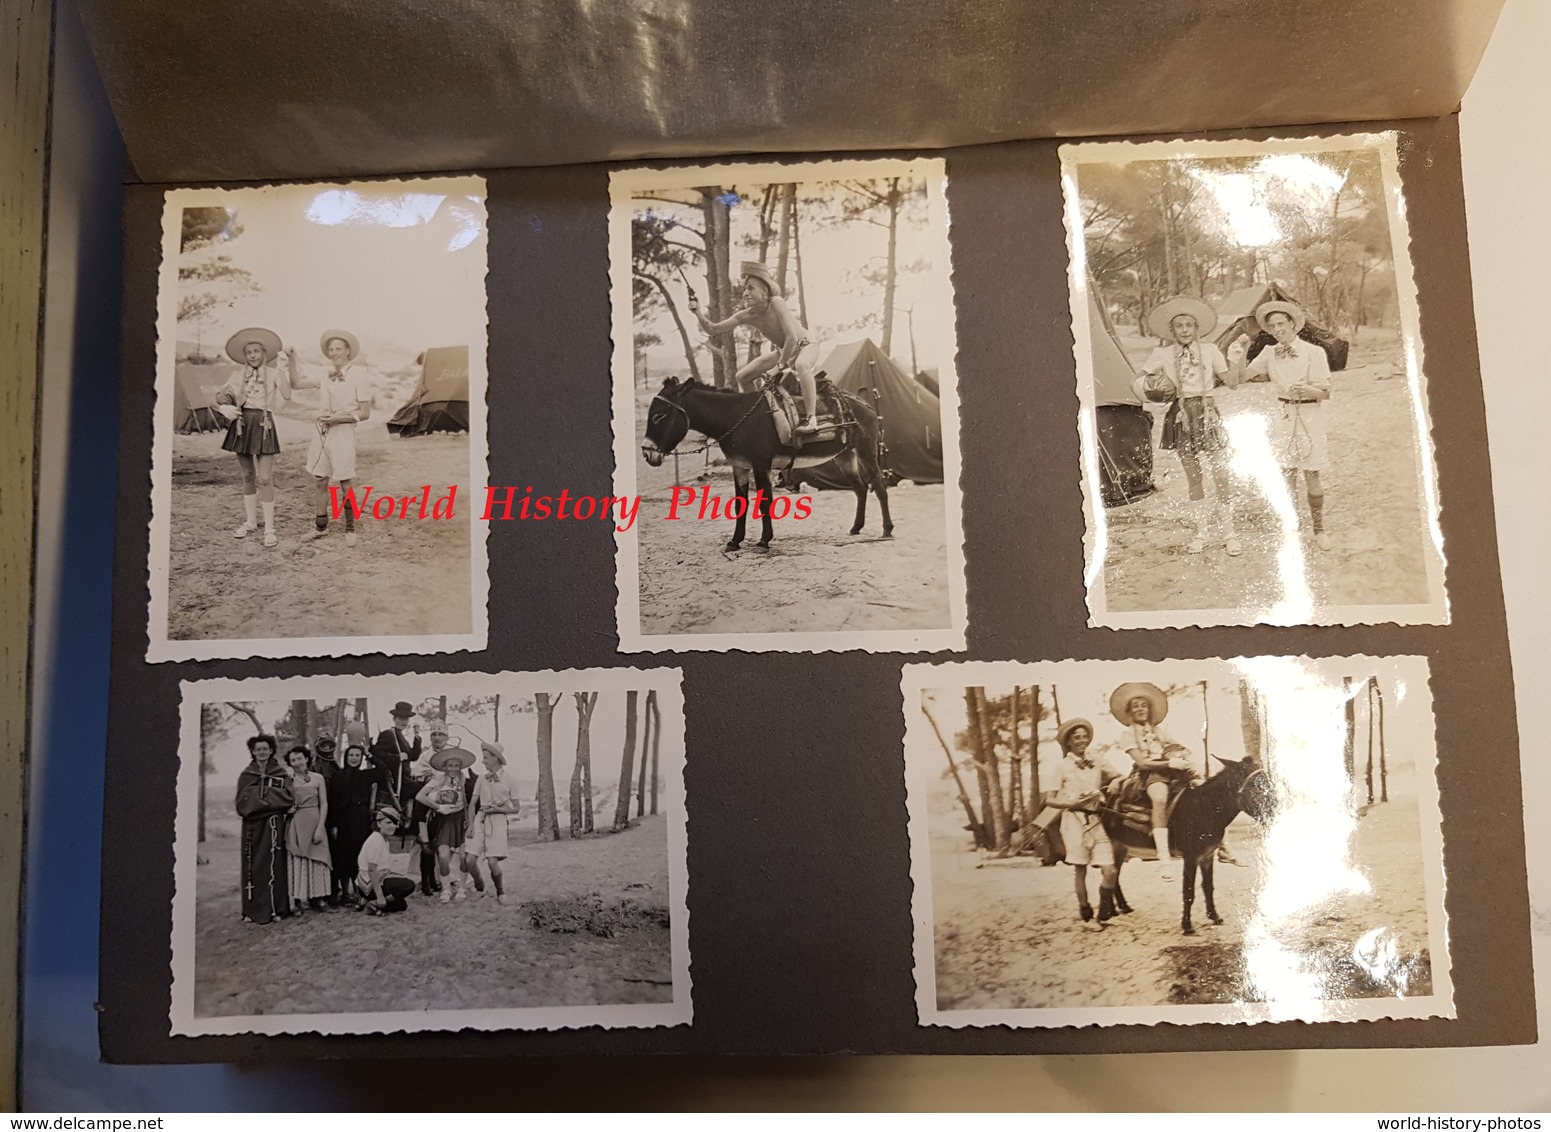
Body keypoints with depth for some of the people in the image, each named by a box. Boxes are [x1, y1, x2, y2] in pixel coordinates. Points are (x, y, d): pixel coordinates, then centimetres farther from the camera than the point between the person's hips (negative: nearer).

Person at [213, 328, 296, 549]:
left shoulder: (274, 374, 1)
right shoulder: (238, 376, 10)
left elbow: (287, 395, -12)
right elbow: (221, 398, 10)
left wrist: (290, 366, -17)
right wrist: (224, 407, -13)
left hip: (263, 425, -4)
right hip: (243, 424, 4)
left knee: (265, 478, -8)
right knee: (247, 476, 12)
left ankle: (269, 528, -4)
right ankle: (250, 521, 25)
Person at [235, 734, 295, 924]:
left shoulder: (280, 774, 8)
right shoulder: (246, 775, 9)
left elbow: (288, 797, -5)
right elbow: (242, 802, -1)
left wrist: (259, 794, -10)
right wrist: (272, 795, -11)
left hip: (274, 825, -1)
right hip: (252, 826, 1)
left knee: (274, 864, -2)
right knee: (252, 866, 0)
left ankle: (275, 909, 3)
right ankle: (252, 910, 6)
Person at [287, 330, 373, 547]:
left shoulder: (359, 375, -8)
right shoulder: (327, 376, 9)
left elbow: (365, 413, -9)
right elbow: (296, 384, 16)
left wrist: (336, 417, -16)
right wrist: (292, 361, 4)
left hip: (343, 432, -6)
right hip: (322, 431, 6)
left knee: (345, 484, 1)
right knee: (318, 481, 9)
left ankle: (350, 529, 15)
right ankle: (320, 526, 21)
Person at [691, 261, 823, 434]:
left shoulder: (776, 303, -30)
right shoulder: (747, 316, -12)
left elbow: (792, 338, -34)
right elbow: (713, 329, -10)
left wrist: (780, 365, -23)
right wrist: (698, 313, -27)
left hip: (806, 346, -7)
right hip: (782, 351, 7)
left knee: (801, 365, -43)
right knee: (742, 377, 4)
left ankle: (810, 419, -43)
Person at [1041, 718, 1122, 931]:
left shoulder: (1097, 765, 9)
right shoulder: (1063, 767, -2)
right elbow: (1050, 800, -2)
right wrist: (1073, 803, -16)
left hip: (1095, 820, 3)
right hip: (1074, 819, -3)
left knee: (1110, 871, -4)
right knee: (1080, 871, 4)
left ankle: (1105, 914, 16)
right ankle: (1086, 916, 20)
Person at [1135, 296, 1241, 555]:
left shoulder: (1209, 350, 1)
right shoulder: (1162, 355, 2)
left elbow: (1231, 382, 0)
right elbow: (1139, 378, 13)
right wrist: (1151, 385, -7)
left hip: (1208, 414, -1)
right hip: (1181, 417, 1)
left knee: (1221, 474, -6)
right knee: (1193, 476, 9)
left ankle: (1228, 531, 5)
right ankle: (1202, 531, 21)